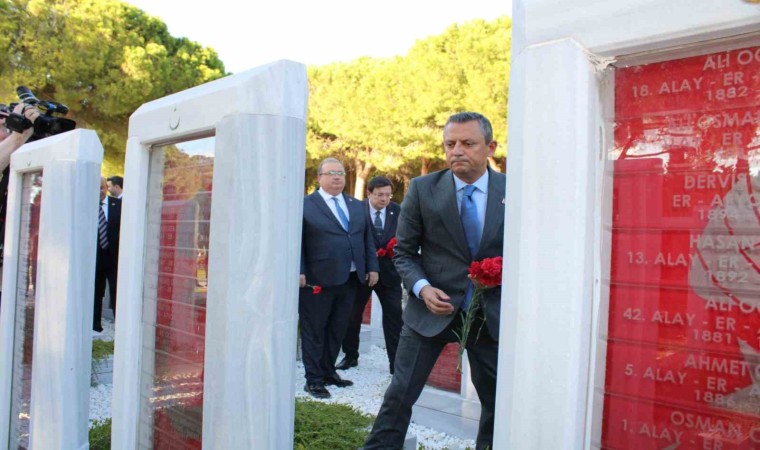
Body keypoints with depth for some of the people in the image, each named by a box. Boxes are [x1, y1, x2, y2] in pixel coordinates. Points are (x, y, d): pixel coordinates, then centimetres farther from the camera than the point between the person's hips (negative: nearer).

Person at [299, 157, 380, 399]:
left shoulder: (357, 205, 14)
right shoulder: (305, 205, -3)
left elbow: (367, 239, 15)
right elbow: (296, 242, -8)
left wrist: (372, 267, 8)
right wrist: (299, 271, -16)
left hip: (350, 279, 6)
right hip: (318, 280, -5)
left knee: (337, 330, 15)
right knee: (314, 331, 5)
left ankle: (328, 371, 30)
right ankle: (314, 380, 15)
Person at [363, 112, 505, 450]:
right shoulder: (422, 189, -4)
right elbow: (404, 252, 0)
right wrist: (422, 287, -16)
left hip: (491, 314, 2)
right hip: (432, 309, -1)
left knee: (499, 401, 14)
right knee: (400, 394, 1)